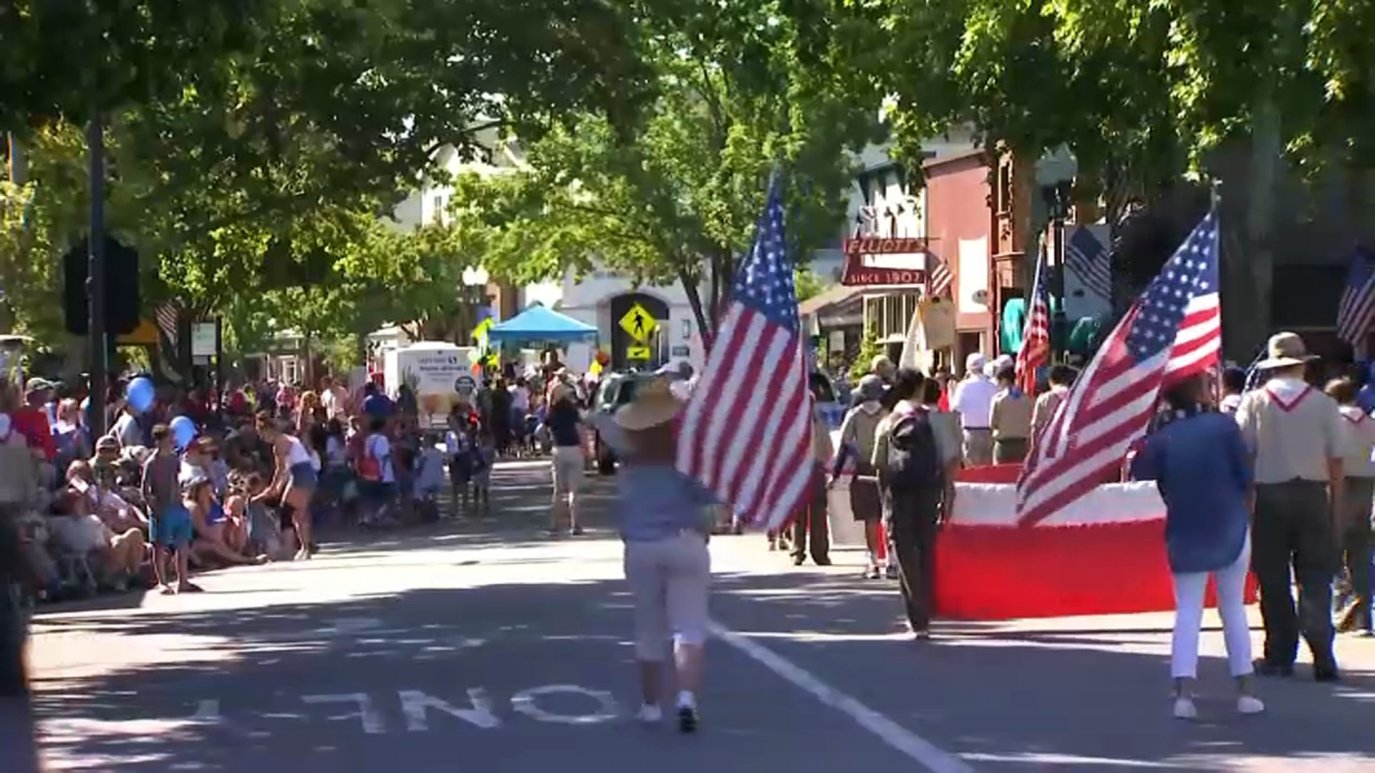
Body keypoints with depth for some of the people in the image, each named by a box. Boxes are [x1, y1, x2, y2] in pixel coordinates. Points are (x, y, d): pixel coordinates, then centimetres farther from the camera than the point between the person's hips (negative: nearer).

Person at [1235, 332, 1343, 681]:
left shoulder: (1254, 402, -3)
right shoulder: (1323, 403, -2)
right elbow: (1336, 460, -1)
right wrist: (1335, 505, 7)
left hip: (1268, 495, 0)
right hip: (1313, 494, 0)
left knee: (1273, 580, 7)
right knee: (1316, 578, 3)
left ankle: (1280, 656, 11)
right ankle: (1323, 658, -6)